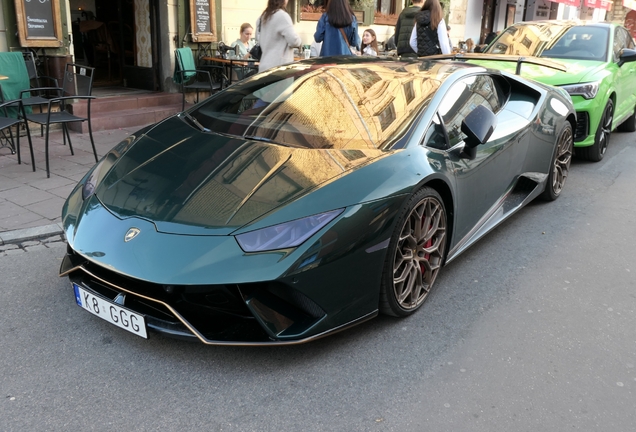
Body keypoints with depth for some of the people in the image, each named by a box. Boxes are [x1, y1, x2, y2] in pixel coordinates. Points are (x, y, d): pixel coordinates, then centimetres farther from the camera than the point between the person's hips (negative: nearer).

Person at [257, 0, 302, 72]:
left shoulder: (263, 17, 14)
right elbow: (293, 40, -15)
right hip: (279, 65, -8)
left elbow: (259, 39, 22)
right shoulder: (282, 15, -12)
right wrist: (299, 42, 6)